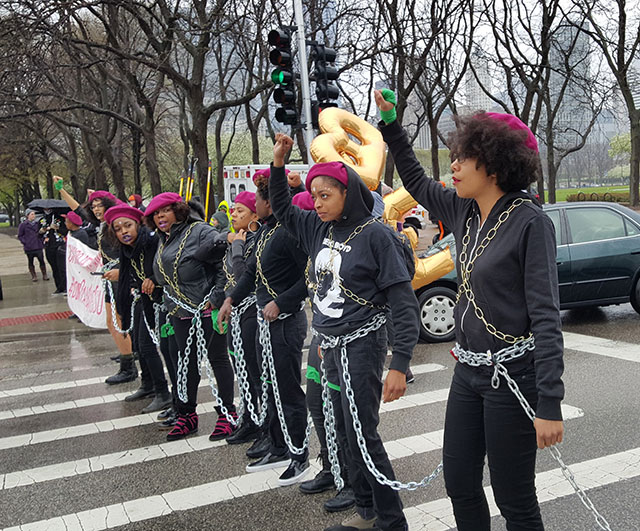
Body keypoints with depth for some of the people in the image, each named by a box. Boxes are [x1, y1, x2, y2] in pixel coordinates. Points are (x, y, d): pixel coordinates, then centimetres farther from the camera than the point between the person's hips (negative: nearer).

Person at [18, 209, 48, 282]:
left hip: (38, 246, 3)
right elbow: (20, 236, 2)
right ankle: (34, 276, 16)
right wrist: (24, 242, -8)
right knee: (30, 262, 6)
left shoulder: (37, 224, 10)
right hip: (29, 247, -2)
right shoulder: (23, 225, -2)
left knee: (41, 260, -1)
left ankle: (44, 275, 8)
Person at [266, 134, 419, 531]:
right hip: (329, 345, 7)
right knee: (346, 431, 13)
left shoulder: (375, 235, -13)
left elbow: (404, 304, -14)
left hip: (362, 344, -7)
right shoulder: (319, 229, 6)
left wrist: (400, 366, -20)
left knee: (363, 434, -4)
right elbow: (282, 210, 25)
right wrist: (279, 163, 10)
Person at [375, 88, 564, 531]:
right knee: (460, 484, 16)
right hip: (468, 370, 7)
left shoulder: (530, 222, -15)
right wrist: (391, 124, 20)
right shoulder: (465, 212, 5)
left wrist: (550, 404, -22)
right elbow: (417, 183, 24)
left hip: (512, 376, -7)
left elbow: (546, 316, -19)